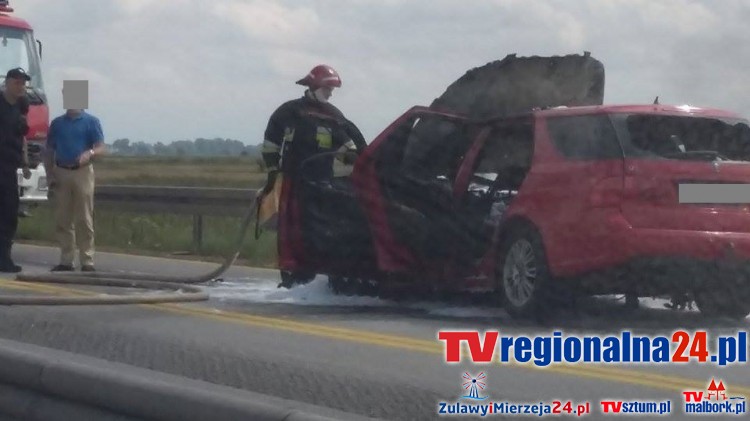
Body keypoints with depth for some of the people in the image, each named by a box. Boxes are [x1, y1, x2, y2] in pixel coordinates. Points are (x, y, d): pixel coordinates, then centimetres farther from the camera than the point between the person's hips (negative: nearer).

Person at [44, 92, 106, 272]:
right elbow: (49, 151, 15)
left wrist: (89, 153, -24)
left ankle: (87, 261, -4)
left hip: (82, 172, -3)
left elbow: (101, 148, -3)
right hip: (61, 173, 3)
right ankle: (66, 260, 9)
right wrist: (49, 175, 4)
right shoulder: (57, 123, 13)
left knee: (84, 220, -5)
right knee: (62, 220, 3)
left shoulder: (91, 122, 3)